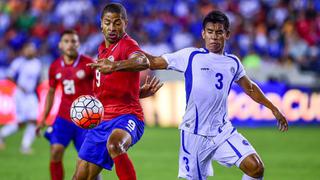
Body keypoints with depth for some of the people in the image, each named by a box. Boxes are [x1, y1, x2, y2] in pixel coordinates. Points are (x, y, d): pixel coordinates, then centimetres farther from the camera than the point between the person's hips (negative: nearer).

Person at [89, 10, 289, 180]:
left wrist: (274, 109, 31)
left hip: (224, 131, 4)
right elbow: (153, 62, -4)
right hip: (194, 133, -4)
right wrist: (115, 66, -10)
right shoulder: (190, 56, -3)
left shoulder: (233, 63, 10)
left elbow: (249, 87, 29)